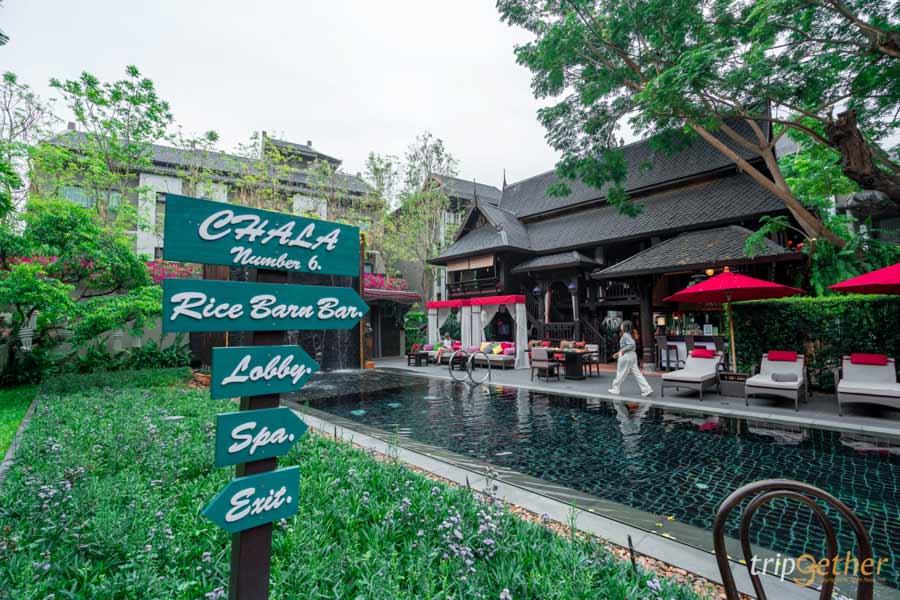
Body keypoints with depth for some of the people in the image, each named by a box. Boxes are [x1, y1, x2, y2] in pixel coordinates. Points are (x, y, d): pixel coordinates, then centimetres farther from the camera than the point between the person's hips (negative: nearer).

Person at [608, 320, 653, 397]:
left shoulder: (625, 335, -16)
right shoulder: (628, 334, 14)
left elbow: (632, 344, -28)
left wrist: (623, 350, -18)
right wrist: (618, 353, 21)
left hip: (626, 356, -9)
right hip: (632, 355, 9)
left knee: (621, 373, 4)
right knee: (637, 373, 8)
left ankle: (615, 389, 16)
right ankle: (647, 390, 5)